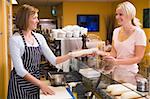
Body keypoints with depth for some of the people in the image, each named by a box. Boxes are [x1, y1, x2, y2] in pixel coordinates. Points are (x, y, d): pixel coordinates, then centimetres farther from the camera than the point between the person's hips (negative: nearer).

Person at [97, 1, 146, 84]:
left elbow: (138, 58, -15)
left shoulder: (139, 33, -12)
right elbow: (113, 53, 6)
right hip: (116, 73, 5)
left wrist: (117, 61, -26)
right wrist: (99, 53, -12)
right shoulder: (116, 31, 4)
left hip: (130, 75, -5)